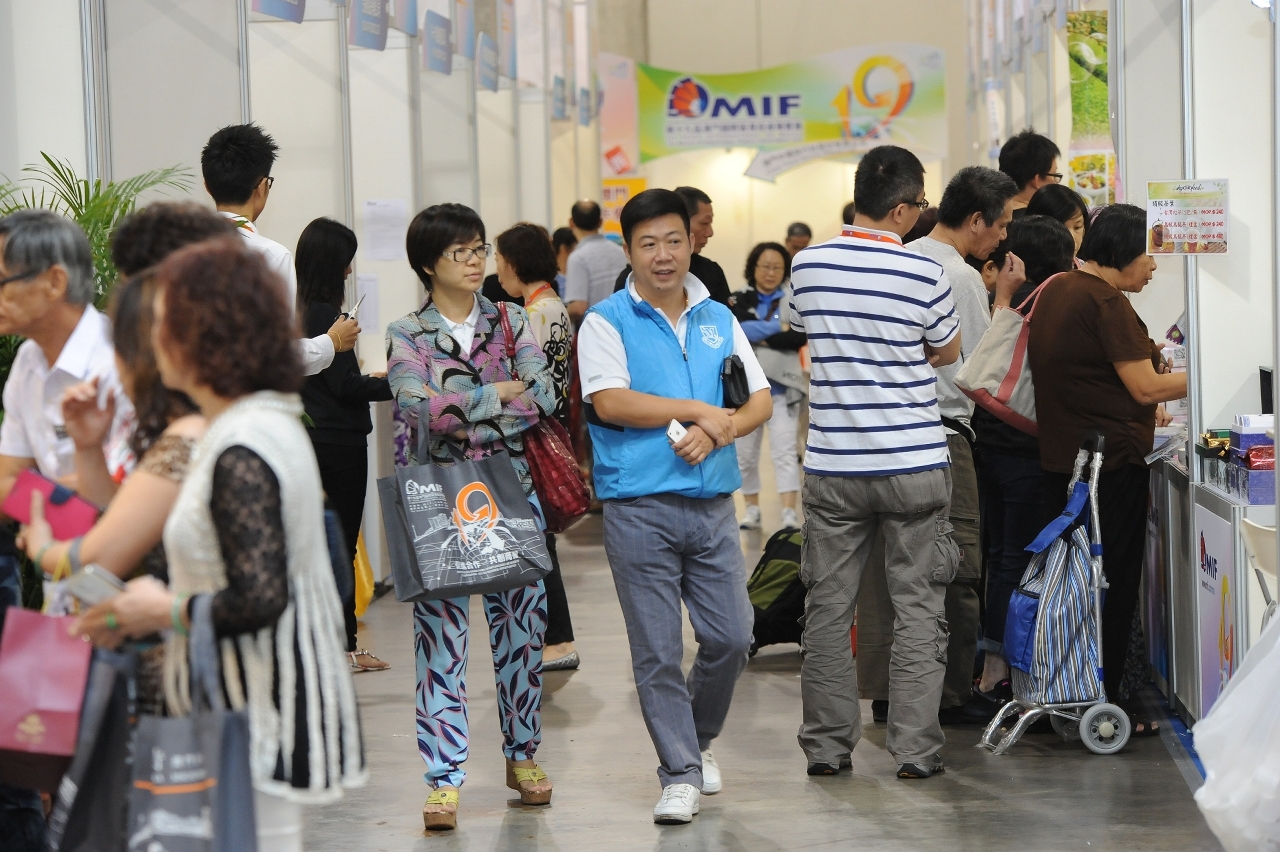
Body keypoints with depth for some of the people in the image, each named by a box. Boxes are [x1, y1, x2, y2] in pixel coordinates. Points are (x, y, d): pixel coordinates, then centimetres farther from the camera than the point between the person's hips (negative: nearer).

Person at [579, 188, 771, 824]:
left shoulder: (718, 320, 13)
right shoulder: (607, 321, -1)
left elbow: (760, 401, 8)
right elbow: (610, 401, -15)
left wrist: (716, 432, -12)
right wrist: (698, 410, -10)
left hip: (713, 504, 4)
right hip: (639, 508, -4)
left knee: (731, 638, 4)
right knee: (657, 651, -1)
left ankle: (697, 738, 29)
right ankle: (679, 773, 9)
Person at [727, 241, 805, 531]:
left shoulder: (792, 300, 3)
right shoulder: (739, 300, 5)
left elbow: (799, 338, -11)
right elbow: (738, 328, -14)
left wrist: (758, 335, -12)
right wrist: (779, 327, -13)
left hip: (782, 385, -2)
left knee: (784, 450, -11)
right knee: (745, 452, 9)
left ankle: (789, 513, -17)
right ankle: (752, 509, 22)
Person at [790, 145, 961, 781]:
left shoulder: (808, 265, -1)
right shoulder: (923, 274, -10)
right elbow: (947, 353, 5)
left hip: (832, 466, 3)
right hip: (914, 465, -3)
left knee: (828, 609, 9)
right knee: (917, 610, 5)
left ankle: (826, 745, 14)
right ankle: (915, 747, 6)